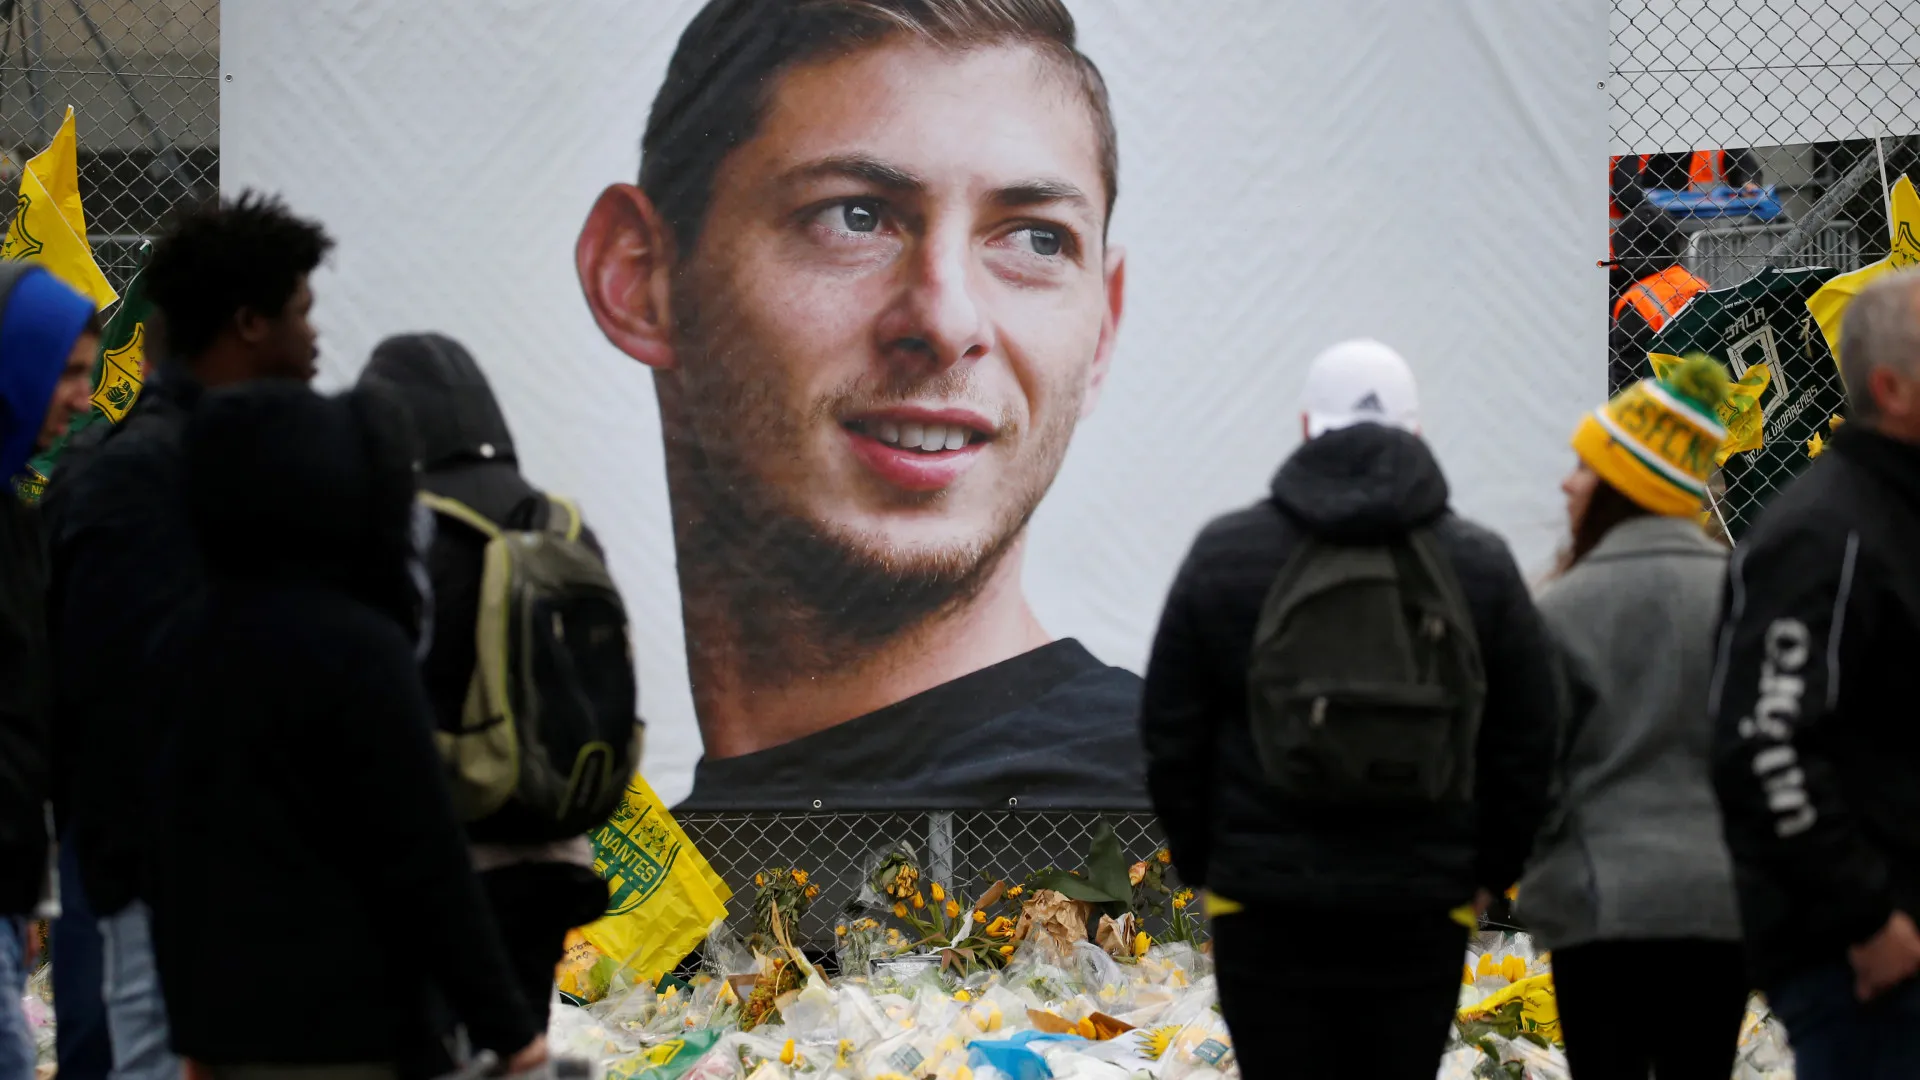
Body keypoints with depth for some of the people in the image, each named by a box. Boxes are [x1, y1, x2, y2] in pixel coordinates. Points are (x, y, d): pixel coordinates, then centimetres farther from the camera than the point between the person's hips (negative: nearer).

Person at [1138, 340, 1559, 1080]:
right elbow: (1527, 740, 6)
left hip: (1264, 905, 0)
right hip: (1422, 911, 0)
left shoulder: (1224, 554, 1)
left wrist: (1198, 861, 15)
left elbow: (1170, 733, 4)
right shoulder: (1482, 566, 2)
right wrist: (1490, 873, 16)